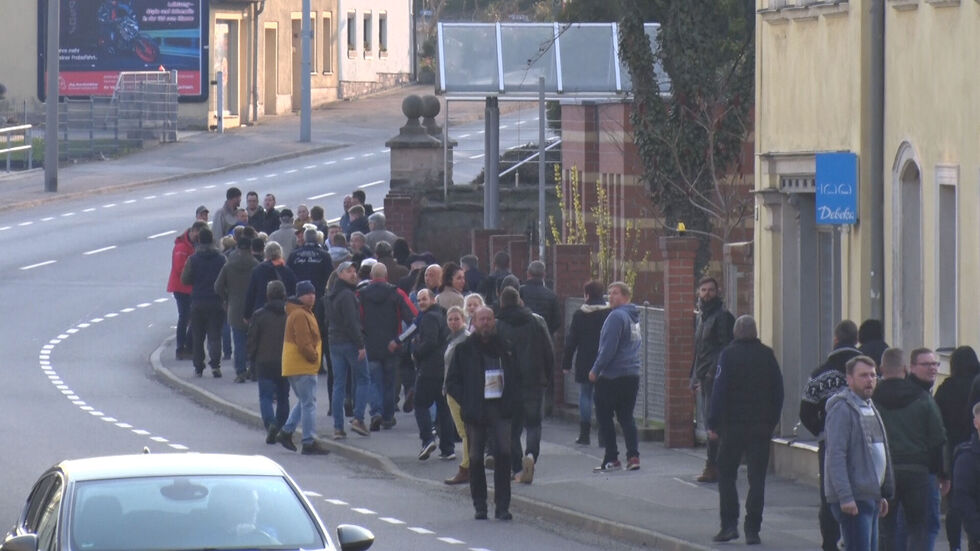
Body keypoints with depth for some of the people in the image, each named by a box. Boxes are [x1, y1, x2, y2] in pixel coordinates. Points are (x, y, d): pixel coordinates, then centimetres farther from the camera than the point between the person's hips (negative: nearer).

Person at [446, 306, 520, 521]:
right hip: (475, 412, -1)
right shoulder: (464, 349, 5)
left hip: (500, 408, 1)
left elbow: (516, 376, 19)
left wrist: (512, 400, 4)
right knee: (475, 458, 2)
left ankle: (502, 505, -6)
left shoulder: (503, 346, 11)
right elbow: (452, 382, 6)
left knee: (504, 454, -11)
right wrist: (466, 402, -6)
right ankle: (480, 506, 13)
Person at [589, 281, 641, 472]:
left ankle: (611, 458, 1)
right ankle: (633, 456, 0)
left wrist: (595, 370, -11)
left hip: (611, 377, -8)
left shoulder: (616, 316, -14)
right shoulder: (635, 318, 14)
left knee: (604, 416, 2)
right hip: (632, 375, 8)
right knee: (626, 417, 10)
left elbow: (609, 348, -19)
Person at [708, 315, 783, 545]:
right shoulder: (767, 355, 3)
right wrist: (772, 422, 14)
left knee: (726, 476, 9)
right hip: (761, 427, 3)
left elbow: (719, 391, -9)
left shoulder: (728, 355, -6)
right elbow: (778, 392, 7)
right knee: (757, 480, 4)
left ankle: (729, 524, -2)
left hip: (732, 425, -3)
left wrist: (713, 424, -5)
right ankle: (752, 530, 0)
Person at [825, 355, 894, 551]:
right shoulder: (842, 409, -12)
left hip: (871, 496, 10)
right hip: (853, 498, -10)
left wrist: (882, 494, 23)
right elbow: (836, 456, -19)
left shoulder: (870, 408, 19)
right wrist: (845, 497, -25)